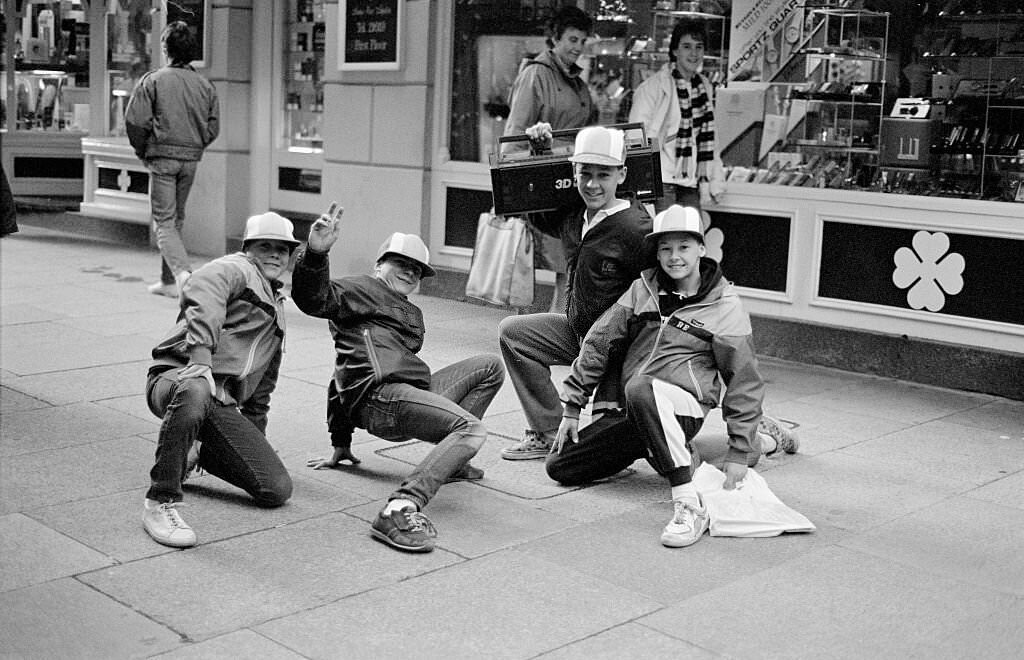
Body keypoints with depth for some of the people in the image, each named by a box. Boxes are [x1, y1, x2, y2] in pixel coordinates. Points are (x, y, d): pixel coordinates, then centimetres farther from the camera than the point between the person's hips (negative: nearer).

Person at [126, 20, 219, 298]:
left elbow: (135, 122, -10)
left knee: (164, 221, -1)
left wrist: (142, 151, 6)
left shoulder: (152, 80, -7)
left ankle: (182, 271, -23)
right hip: (191, 160, 4)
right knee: (177, 219, 16)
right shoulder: (205, 85, 4)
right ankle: (168, 281, 22)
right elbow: (213, 127, 6)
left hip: (162, 158, -4)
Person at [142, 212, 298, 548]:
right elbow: (201, 302, -19)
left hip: (222, 404, 7)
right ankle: (160, 504, -32)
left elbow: (263, 384, 39)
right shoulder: (232, 269, 6)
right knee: (195, 393, -46)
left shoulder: (277, 309, 33)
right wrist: (200, 358, -35)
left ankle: (195, 454, 17)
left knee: (277, 490, -8)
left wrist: (256, 438, 36)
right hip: (178, 376, -7)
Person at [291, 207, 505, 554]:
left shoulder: (411, 314, 34)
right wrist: (315, 254, -34)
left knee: (490, 366, 18)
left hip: (416, 390, 9)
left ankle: (449, 458, 12)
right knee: (473, 430, -27)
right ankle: (399, 509, -41)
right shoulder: (363, 289, 10)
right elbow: (315, 299, -12)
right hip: (380, 396, -9)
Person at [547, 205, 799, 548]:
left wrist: (740, 452, -6)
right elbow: (598, 342, 11)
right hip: (637, 414, 8)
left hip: (684, 407, -8)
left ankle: (689, 505, -38)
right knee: (559, 466, 2)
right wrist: (573, 406, 7)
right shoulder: (643, 289, 9)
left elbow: (745, 380, -2)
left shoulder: (725, 306, -1)